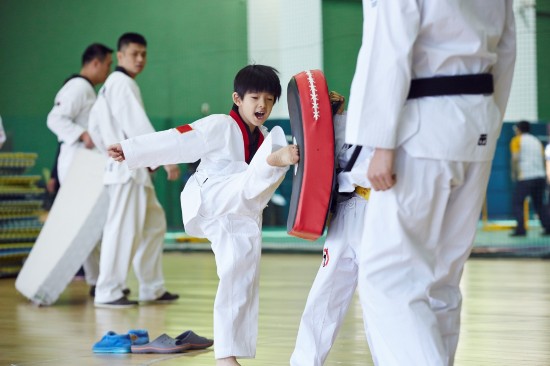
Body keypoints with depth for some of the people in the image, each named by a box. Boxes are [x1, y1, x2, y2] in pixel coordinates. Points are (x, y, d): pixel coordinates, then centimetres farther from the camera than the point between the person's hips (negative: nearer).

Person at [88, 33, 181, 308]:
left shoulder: (109, 85, 18)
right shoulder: (123, 84, -12)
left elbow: (95, 125, 22)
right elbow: (138, 125, -20)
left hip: (135, 169, 11)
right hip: (129, 167, -11)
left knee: (153, 224, 13)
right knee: (123, 228, -9)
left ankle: (152, 288, 18)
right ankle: (107, 293, -5)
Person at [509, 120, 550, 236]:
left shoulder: (517, 140, 3)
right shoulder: (537, 141, 18)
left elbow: (515, 158, -9)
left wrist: (514, 173, 2)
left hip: (525, 177, -5)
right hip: (540, 176, 5)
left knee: (517, 203, 1)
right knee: (539, 203, 17)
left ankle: (520, 229, -11)